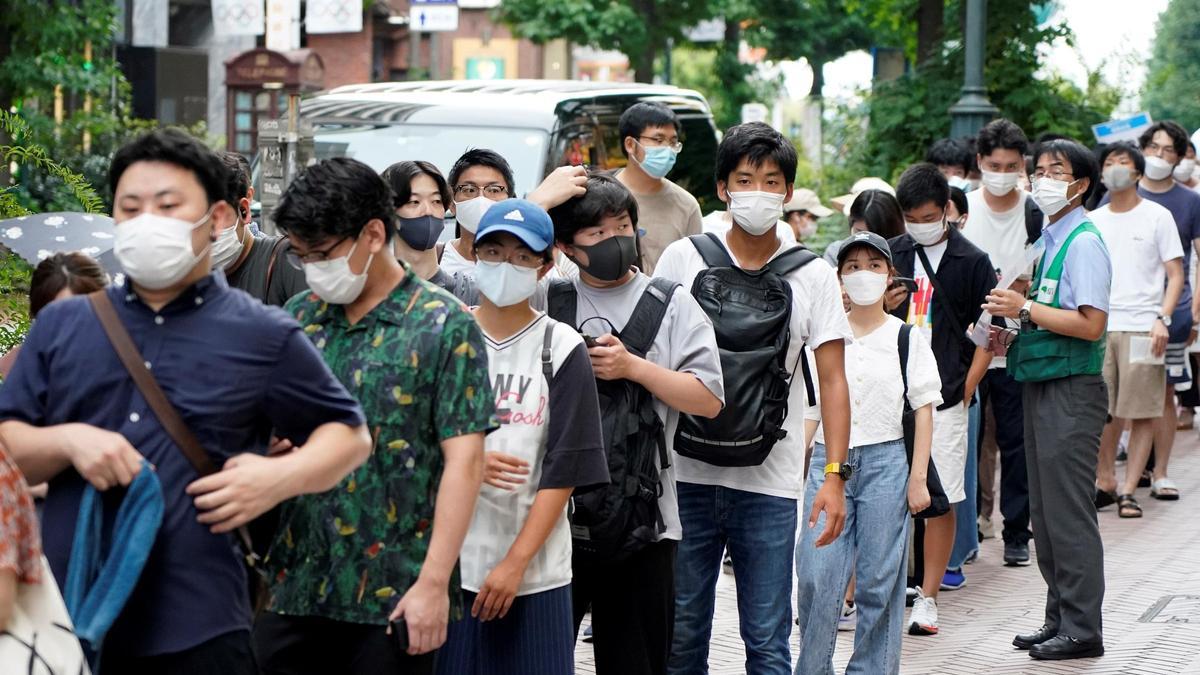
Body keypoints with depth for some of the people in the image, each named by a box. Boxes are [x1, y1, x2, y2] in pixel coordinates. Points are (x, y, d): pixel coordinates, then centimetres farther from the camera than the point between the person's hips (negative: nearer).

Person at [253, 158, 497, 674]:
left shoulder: (444, 326, -5)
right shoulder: (297, 318, 9)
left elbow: (463, 460, -9)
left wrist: (434, 582, -14)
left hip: (392, 597, -4)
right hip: (293, 587, 4)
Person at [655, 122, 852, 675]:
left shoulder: (813, 277, 3)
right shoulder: (682, 259, 3)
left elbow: (832, 381, 2)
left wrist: (835, 474, -7)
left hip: (770, 483, -1)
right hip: (687, 474, 1)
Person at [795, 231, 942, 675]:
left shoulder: (907, 338, 4)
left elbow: (924, 409, 3)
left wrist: (918, 477, -3)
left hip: (885, 460, -1)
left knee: (879, 582, 1)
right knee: (815, 579, -5)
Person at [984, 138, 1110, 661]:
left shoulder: (1083, 242, -13)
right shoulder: (1049, 238, 13)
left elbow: (1091, 324, -21)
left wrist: (1026, 309, -17)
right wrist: (1013, 322, 6)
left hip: (1072, 389, -9)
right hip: (1040, 384, 9)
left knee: (1068, 511, -5)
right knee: (1044, 512, 13)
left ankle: (1082, 629, 2)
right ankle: (1060, 616, 22)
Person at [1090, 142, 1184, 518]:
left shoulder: (1157, 216, 4)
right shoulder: (1093, 221, 14)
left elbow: (1175, 275, 2)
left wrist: (1162, 318, -12)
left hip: (1141, 328, -3)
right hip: (1098, 328, 3)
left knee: (1142, 414, -2)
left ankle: (1128, 491, 3)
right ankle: (1105, 484, 15)